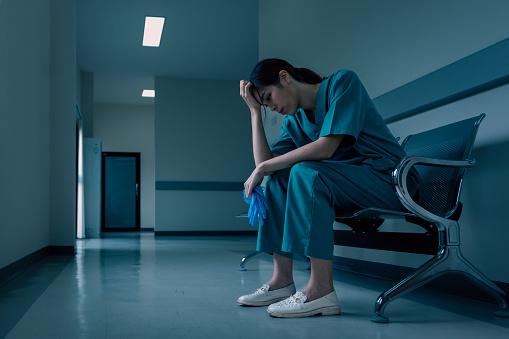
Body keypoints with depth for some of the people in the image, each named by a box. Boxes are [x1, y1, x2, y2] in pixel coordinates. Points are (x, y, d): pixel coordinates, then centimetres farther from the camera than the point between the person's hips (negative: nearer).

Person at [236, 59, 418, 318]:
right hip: (345, 184, 8)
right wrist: (255, 111, 0)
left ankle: (321, 290, -29)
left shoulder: (343, 82, -10)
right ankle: (282, 280, -7)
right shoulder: (294, 122, 11)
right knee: (278, 177, -5)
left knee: (305, 172, -28)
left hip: (389, 180, -8)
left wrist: (264, 168, -17)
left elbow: (326, 147, -22)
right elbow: (265, 163, -1)